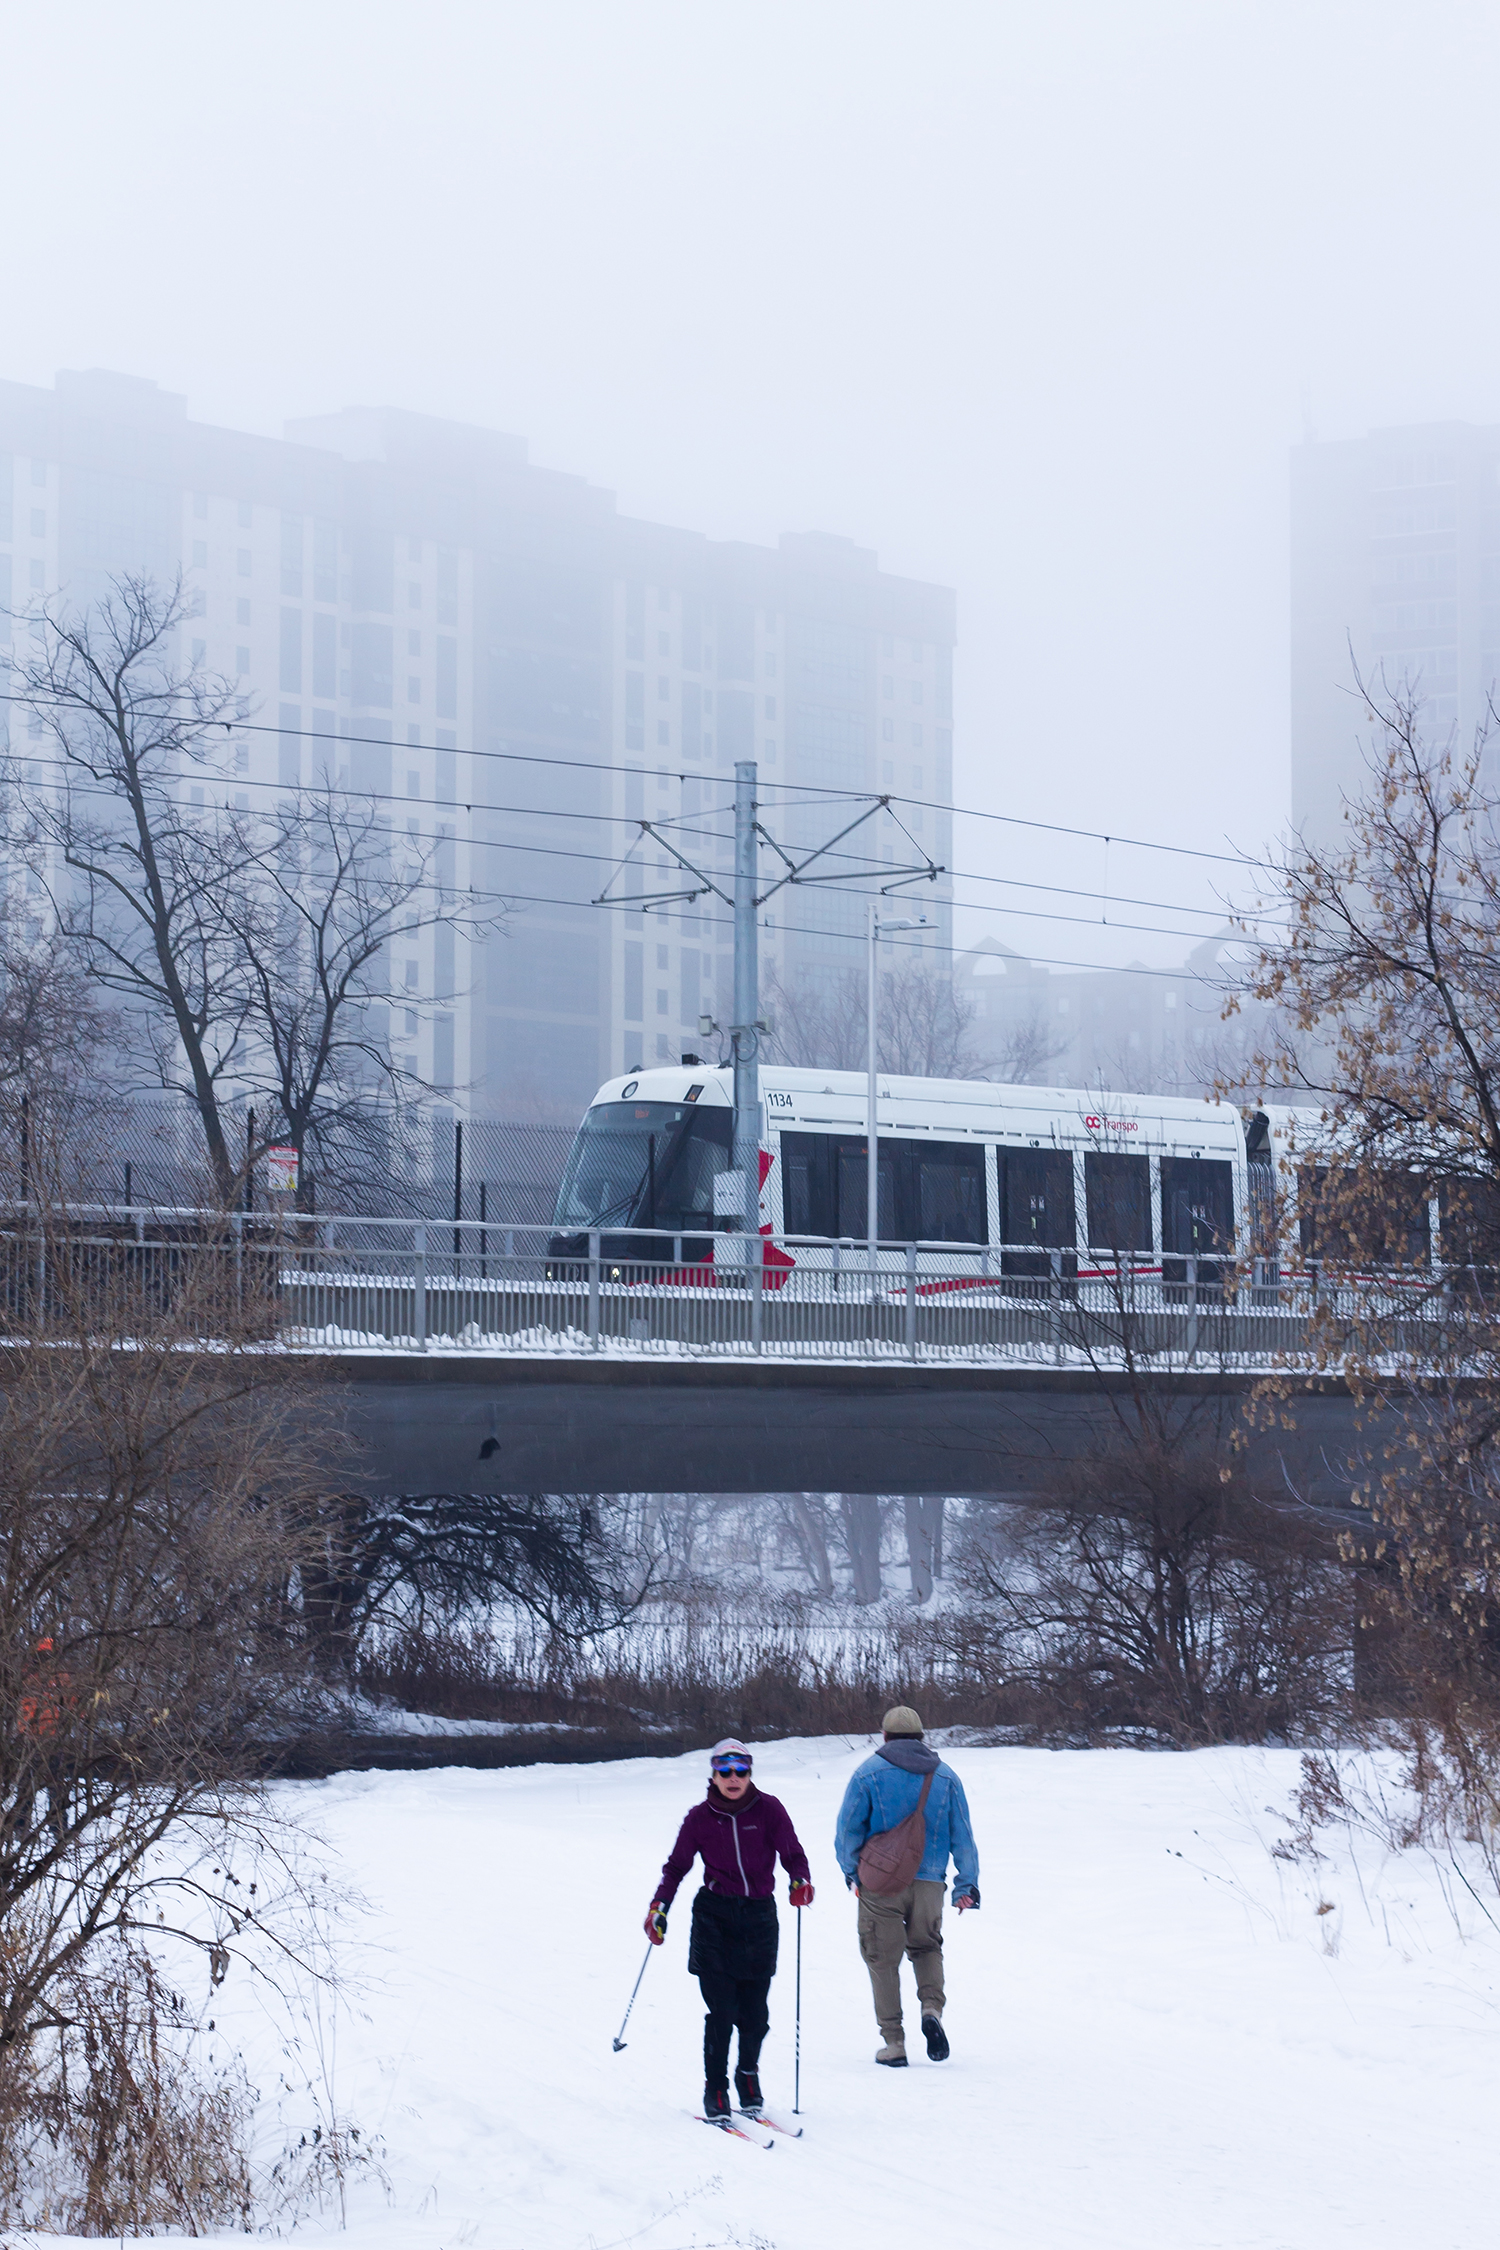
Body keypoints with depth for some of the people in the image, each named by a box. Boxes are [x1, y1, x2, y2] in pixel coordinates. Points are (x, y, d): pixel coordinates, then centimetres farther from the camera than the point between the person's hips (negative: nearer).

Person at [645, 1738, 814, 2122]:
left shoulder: (769, 1810, -1)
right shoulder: (700, 1818, 1)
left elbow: (793, 1854, 2)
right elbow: (677, 1866, 8)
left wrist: (801, 1881, -18)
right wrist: (659, 1907, -4)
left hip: (759, 1917, 1)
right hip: (714, 1916, -1)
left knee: (755, 2013, 0)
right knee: (721, 2012, -7)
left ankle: (749, 2081, 24)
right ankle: (715, 2092, 6)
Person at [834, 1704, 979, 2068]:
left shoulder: (868, 1773, -4)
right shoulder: (945, 1777, 6)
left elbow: (848, 1829, -3)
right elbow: (962, 1836, 6)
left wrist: (851, 1870, 13)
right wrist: (967, 1884, 12)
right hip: (929, 1881, 3)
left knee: (883, 1958, 7)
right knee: (927, 1947, 22)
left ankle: (893, 2042, 5)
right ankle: (932, 2008, -5)